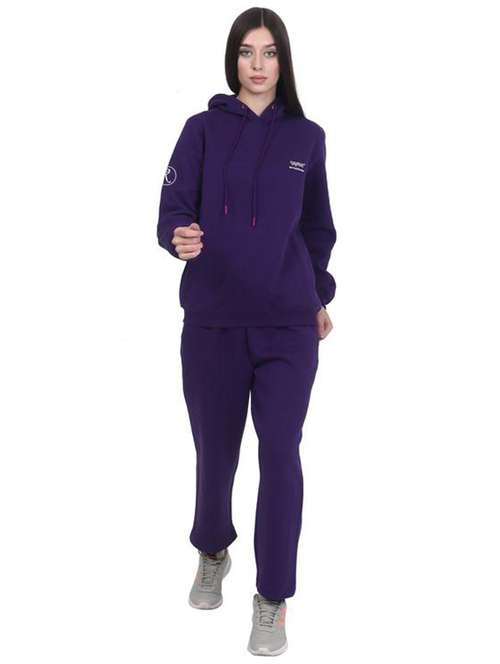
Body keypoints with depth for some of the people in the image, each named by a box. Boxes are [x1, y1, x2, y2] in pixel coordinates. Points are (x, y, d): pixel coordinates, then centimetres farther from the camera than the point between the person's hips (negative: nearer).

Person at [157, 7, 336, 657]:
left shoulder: (307, 137, 7)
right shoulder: (204, 128, 2)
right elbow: (172, 209, -7)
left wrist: (320, 297, 21)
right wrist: (179, 237, -29)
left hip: (288, 323, 1)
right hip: (213, 322, 0)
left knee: (280, 453, -4)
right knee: (215, 451, 10)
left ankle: (272, 601, 10)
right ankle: (212, 554, 40)